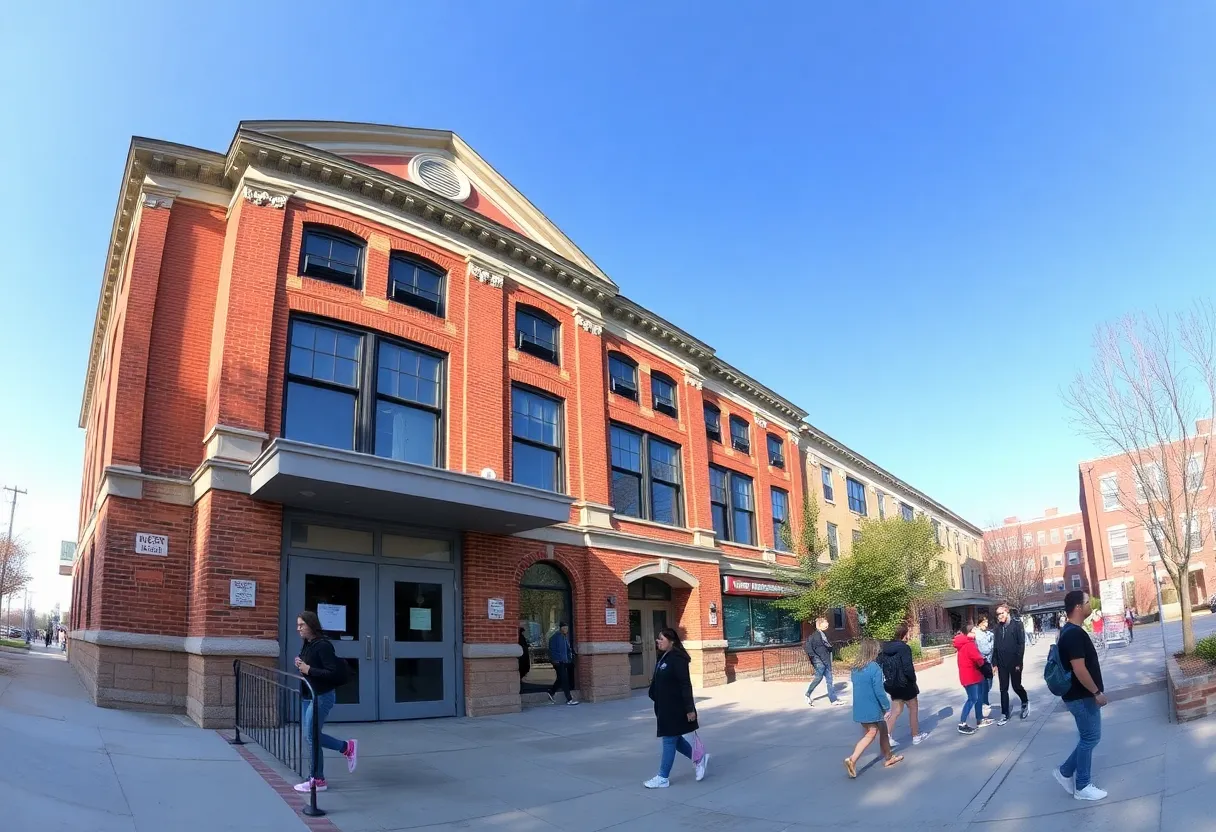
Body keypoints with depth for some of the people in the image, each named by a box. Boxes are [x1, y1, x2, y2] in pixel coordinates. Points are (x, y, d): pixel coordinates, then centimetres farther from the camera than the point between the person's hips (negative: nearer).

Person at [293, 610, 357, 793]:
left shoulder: (322, 645, -18)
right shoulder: (306, 645, 8)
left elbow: (333, 673, -23)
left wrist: (309, 670, -23)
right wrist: (300, 666, -1)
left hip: (322, 696, -9)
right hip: (309, 696, 9)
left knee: (311, 736, -3)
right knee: (310, 735, 12)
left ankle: (317, 780, 11)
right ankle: (348, 747, 26)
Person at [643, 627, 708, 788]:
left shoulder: (677, 659, -19)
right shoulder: (663, 658, 9)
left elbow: (685, 685, -20)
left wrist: (690, 708, -21)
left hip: (676, 708, -9)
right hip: (665, 707, 9)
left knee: (669, 740, 1)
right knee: (674, 739, 16)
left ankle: (663, 778, 11)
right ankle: (699, 759, 32)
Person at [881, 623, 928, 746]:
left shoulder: (886, 648, 4)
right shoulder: (904, 648, -19)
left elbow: (882, 665, 7)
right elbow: (908, 668, -23)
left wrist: (889, 678, 12)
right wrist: (913, 680, -8)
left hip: (892, 684, 7)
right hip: (905, 683, -7)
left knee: (896, 710, 13)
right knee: (913, 708, 13)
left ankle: (887, 736, 2)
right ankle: (916, 736, 25)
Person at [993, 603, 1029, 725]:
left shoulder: (1017, 624, -8)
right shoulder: (998, 627, 6)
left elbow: (1021, 644, -11)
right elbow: (996, 646, 8)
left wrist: (1019, 662, -16)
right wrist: (994, 662, 3)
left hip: (1014, 662, -4)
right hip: (1002, 663, 4)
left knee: (1016, 686, 8)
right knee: (1003, 689, 7)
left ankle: (1025, 702, 38)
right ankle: (1005, 714, 13)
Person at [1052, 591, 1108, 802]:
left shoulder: (1069, 631, 10)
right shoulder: (1074, 634, -23)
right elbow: (1079, 669, -25)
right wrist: (1097, 692, -17)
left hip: (1080, 695, 10)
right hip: (1082, 696, -10)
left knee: (1088, 738, 16)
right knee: (1090, 738, 1)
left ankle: (1065, 772, 23)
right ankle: (1082, 787, 12)